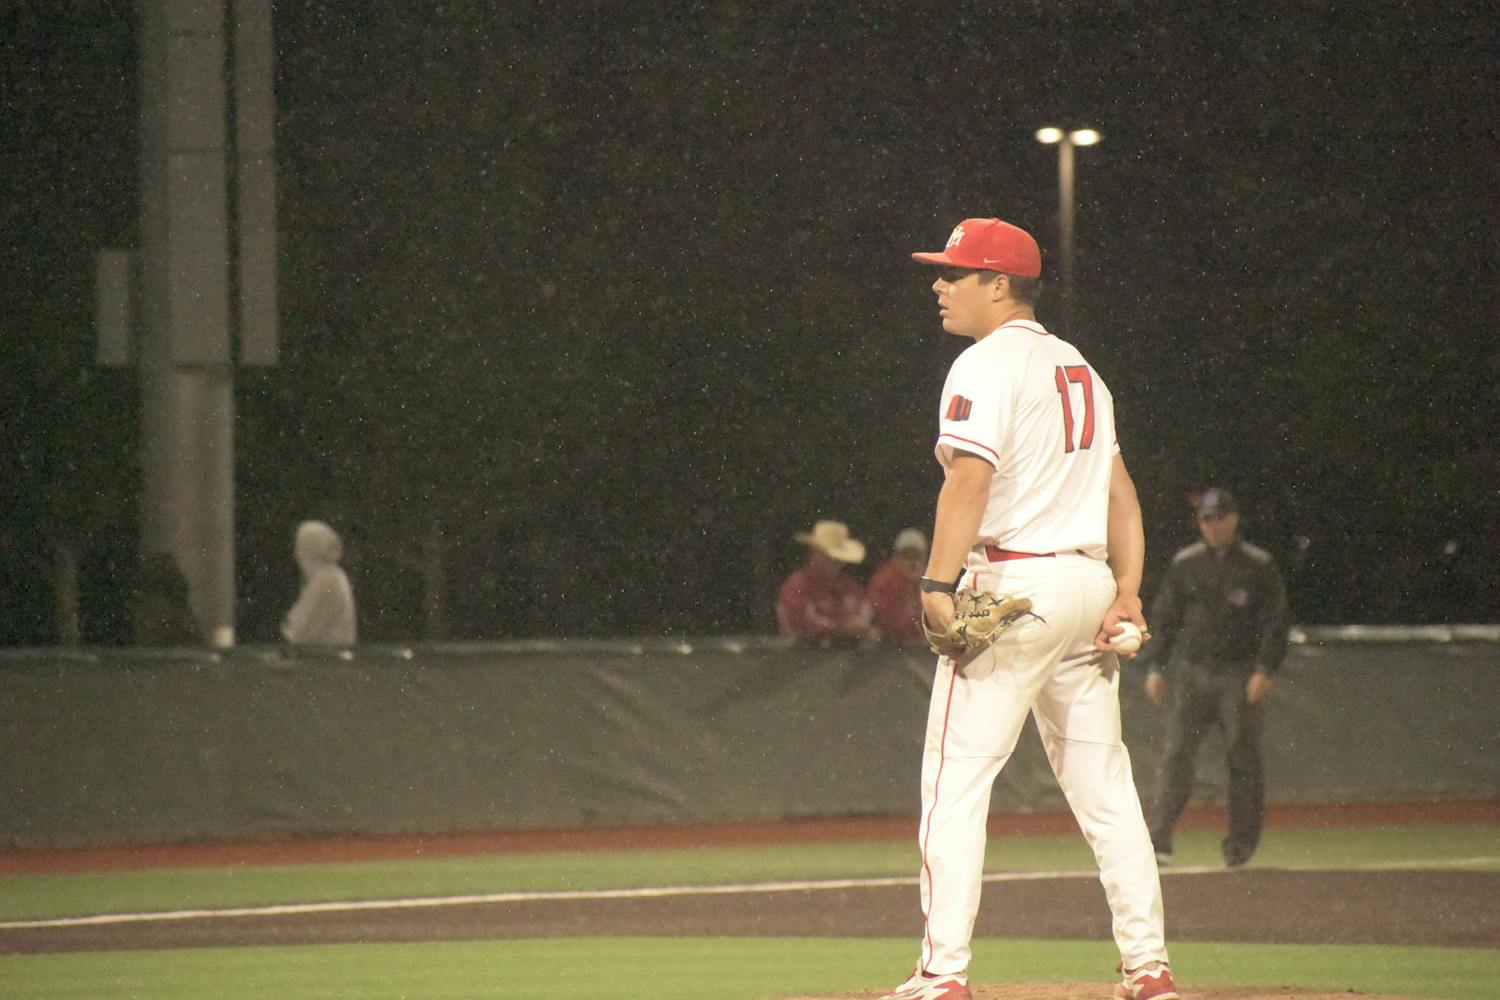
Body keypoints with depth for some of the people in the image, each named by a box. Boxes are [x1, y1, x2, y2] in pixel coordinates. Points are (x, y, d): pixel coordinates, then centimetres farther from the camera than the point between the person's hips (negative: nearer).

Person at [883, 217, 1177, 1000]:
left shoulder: (988, 364, -7)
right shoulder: (1080, 369, 20)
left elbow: (970, 476, -19)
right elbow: (1118, 488, 16)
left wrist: (939, 585, -23)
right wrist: (1127, 590, 9)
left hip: (1014, 580, -8)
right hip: (1088, 581, 8)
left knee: (957, 777, -7)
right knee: (1102, 782, 11)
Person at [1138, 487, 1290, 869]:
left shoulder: (1258, 566, 1)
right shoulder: (1185, 564, 8)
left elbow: (1276, 621, 0)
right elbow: (1164, 618, 13)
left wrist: (1265, 669, -11)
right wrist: (1155, 667, 5)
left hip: (1241, 676, -2)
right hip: (1193, 673, 2)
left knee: (1243, 758, 0)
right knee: (1177, 754, -8)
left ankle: (1241, 842, 9)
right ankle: (1159, 836, -12)